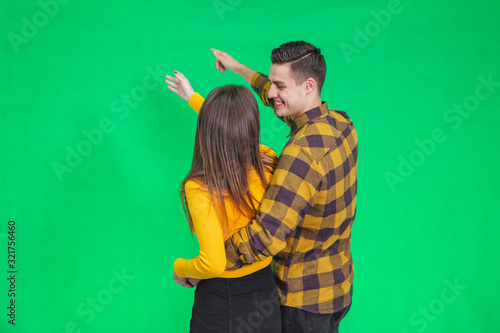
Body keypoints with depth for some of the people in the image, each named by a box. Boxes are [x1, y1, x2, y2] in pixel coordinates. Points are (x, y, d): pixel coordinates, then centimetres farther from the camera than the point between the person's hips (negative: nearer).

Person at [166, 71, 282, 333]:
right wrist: (194, 98, 21)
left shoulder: (200, 189, -27)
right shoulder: (269, 166, -10)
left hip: (220, 304, -4)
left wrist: (180, 268, -11)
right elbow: (237, 135, 10)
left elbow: (213, 264, -33)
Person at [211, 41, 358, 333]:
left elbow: (266, 237, -35)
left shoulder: (303, 153, -32)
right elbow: (284, 101, 17)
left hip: (306, 297, -8)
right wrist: (238, 68, 24)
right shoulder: (341, 123, -4)